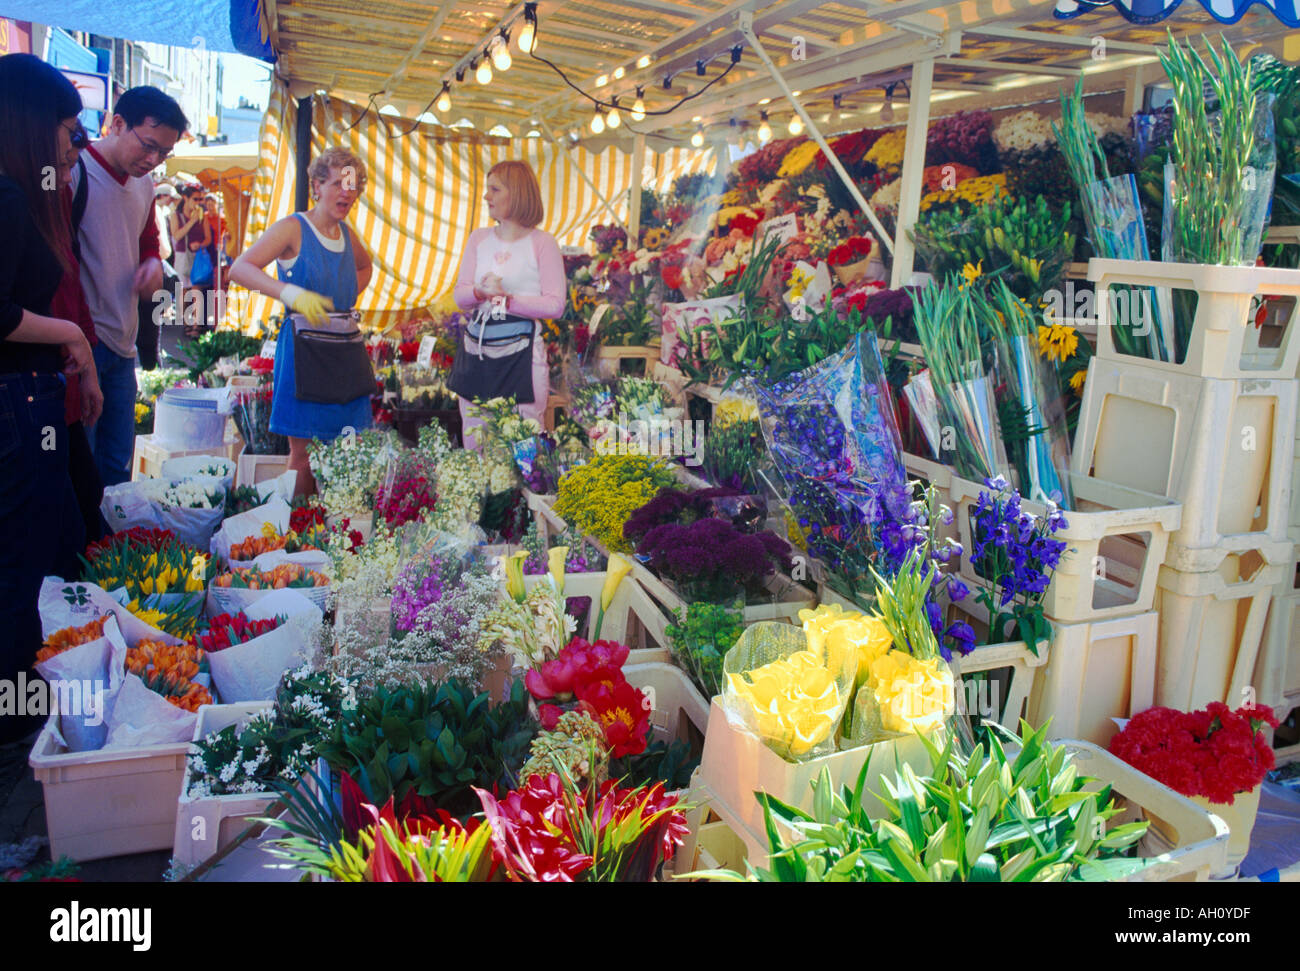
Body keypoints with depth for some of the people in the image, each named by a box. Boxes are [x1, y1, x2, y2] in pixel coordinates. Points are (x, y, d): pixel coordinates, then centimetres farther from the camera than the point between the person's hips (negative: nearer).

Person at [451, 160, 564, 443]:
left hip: (521, 354, -5)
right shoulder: (478, 238, 12)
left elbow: (555, 304, -9)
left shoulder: (542, 243, -3)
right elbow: (460, 296, 7)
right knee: (473, 447, 8)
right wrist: (480, 291, -14)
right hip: (476, 350, 5)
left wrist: (506, 298, -15)